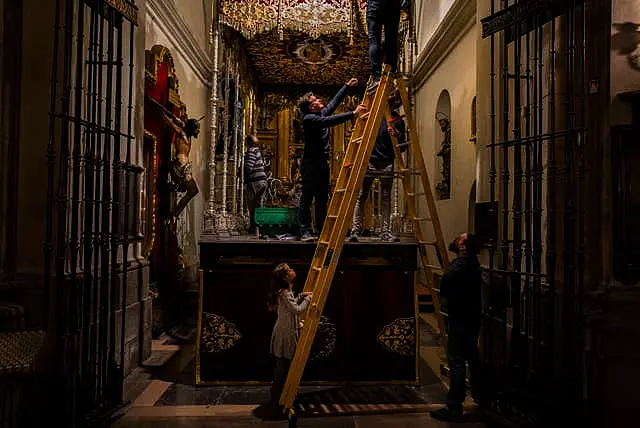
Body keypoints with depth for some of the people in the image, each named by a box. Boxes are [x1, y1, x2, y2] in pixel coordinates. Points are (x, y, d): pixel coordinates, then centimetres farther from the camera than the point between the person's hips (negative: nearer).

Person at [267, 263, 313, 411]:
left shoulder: (286, 291, 8)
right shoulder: (285, 293, -22)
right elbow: (297, 309, -24)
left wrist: (301, 296, 10)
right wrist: (307, 299, -10)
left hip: (285, 331, 10)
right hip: (286, 333, -10)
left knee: (282, 364, 18)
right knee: (284, 365, 0)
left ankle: (276, 396, 29)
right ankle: (277, 399, 9)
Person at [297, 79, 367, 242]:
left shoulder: (322, 113, 13)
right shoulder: (308, 119, -13)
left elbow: (335, 102, 25)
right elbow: (331, 121, -26)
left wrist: (347, 86, 25)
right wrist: (353, 113, -27)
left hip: (322, 163, 9)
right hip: (310, 164, -9)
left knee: (322, 199, 9)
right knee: (307, 199, -5)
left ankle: (322, 230, 15)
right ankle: (305, 231, -3)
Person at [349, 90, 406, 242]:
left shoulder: (397, 121, 0)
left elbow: (402, 147, -1)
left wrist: (397, 136, -19)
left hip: (387, 164, -1)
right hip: (369, 161, 1)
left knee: (386, 198, 4)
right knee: (361, 196, -2)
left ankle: (385, 231, 10)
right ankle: (355, 230, 0)